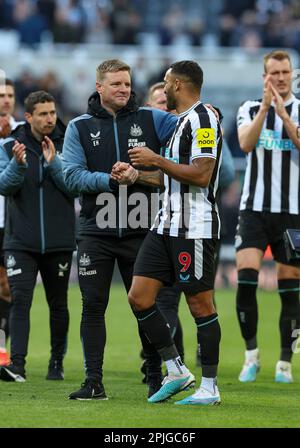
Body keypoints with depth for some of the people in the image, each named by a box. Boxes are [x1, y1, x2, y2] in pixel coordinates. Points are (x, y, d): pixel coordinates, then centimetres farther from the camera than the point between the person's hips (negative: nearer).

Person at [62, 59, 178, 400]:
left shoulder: (149, 119, 5)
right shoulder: (80, 127, 5)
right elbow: (72, 175, -4)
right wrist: (111, 180, -16)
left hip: (139, 231, 0)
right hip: (95, 233, 0)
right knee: (93, 307, -1)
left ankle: (156, 378, 14)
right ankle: (93, 382, 3)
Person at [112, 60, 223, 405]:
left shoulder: (202, 119, -12)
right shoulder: (182, 121, 19)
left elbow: (201, 175, -21)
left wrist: (156, 160, -15)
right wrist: (136, 174, 24)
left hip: (194, 228, -10)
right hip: (167, 224, 10)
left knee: (200, 305, -3)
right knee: (139, 297, 3)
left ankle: (209, 387, 4)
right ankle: (175, 371, 11)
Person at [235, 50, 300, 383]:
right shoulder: (250, 109, 7)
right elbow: (246, 144, -12)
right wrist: (265, 107, -22)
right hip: (254, 208, 0)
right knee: (245, 279, -14)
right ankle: (251, 353, 1)